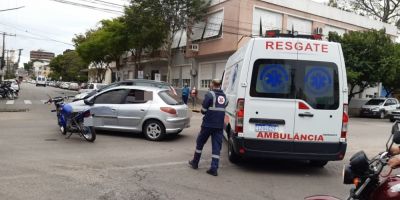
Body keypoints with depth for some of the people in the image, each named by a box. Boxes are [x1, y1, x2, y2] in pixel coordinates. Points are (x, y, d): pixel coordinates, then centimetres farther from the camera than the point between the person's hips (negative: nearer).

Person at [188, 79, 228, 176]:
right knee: (216, 146, 4)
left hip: (208, 124, -4)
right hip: (219, 125, 4)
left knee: (200, 142, 14)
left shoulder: (210, 94, -8)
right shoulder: (224, 96, 11)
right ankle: (214, 168, 1)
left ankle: (195, 163, 28)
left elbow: (203, 110, -9)